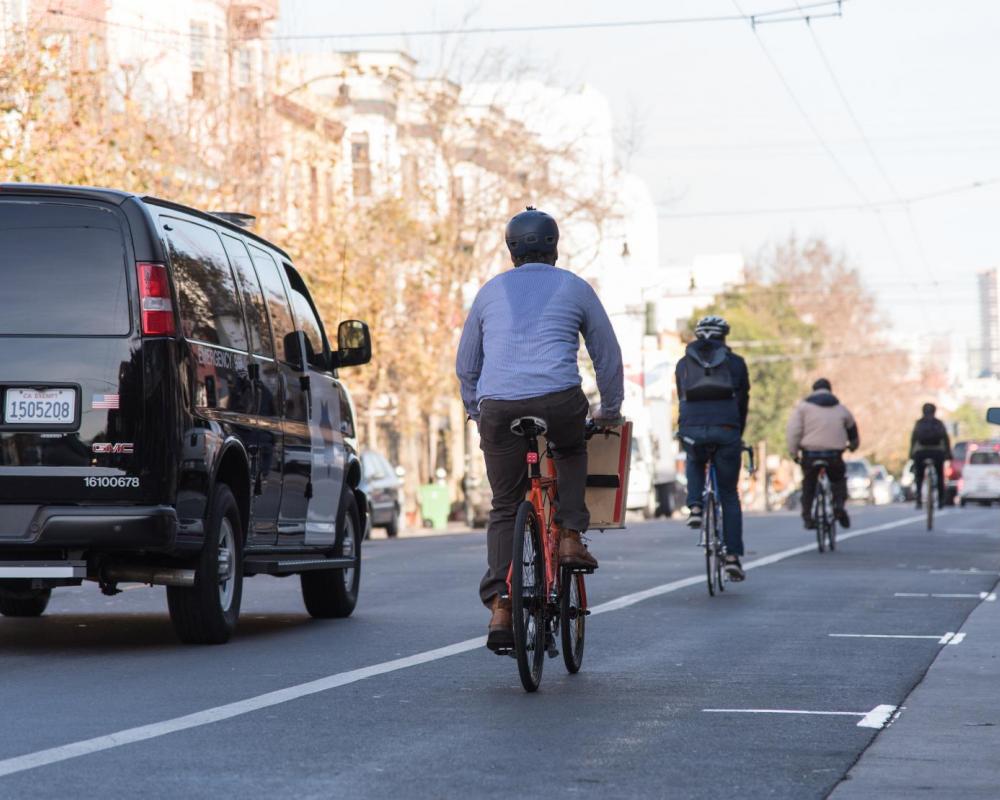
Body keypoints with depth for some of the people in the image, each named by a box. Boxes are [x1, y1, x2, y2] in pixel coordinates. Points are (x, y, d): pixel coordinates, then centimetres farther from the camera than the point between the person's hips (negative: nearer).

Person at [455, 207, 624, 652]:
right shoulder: (574, 288, 16)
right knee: (571, 452, 32)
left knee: (504, 508, 11)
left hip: (497, 406, 2)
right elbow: (608, 356, 21)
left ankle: (500, 608, -2)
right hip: (558, 399, -1)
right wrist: (610, 411, 33)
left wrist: (477, 413, 39)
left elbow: (466, 366, 27)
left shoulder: (491, 292, 21)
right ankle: (570, 537, 15)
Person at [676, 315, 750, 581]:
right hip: (726, 430, -1)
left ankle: (695, 507, 13)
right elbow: (743, 402, 20)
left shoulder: (683, 364, 19)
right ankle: (733, 556, 6)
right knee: (729, 495, 12)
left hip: (692, 429, 1)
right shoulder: (736, 363, 16)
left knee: (695, 463, 37)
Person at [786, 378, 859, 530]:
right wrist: (853, 444, 49)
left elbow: (794, 430, -4)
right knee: (838, 480, 23)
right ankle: (839, 504, -1)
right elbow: (852, 427, 31)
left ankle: (807, 517, 8)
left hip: (810, 453, -1)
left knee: (808, 485, 15)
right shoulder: (840, 408, 16)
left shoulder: (804, 406, 7)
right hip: (834, 454, 1)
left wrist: (794, 453, 1)